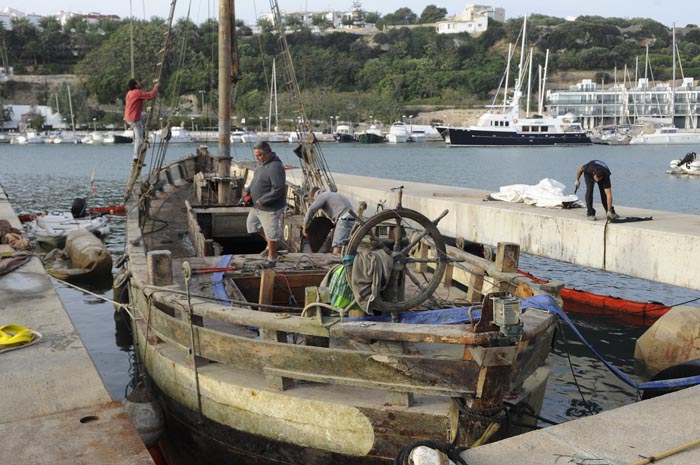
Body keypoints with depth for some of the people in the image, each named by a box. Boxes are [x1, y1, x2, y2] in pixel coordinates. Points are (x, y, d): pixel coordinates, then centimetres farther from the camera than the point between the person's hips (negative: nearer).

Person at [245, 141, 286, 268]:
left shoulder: (275, 167, -26)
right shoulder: (263, 164, 5)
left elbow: (278, 189, -30)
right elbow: (256, 180, 20)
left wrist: (262, 201, -24)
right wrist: (248, 191, 3)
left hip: (270, 208, -10)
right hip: (258, 206, 10)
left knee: (271, 234, 4)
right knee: (252, 224, 24)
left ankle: (272, 259, 22)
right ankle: (269, 244, 39)